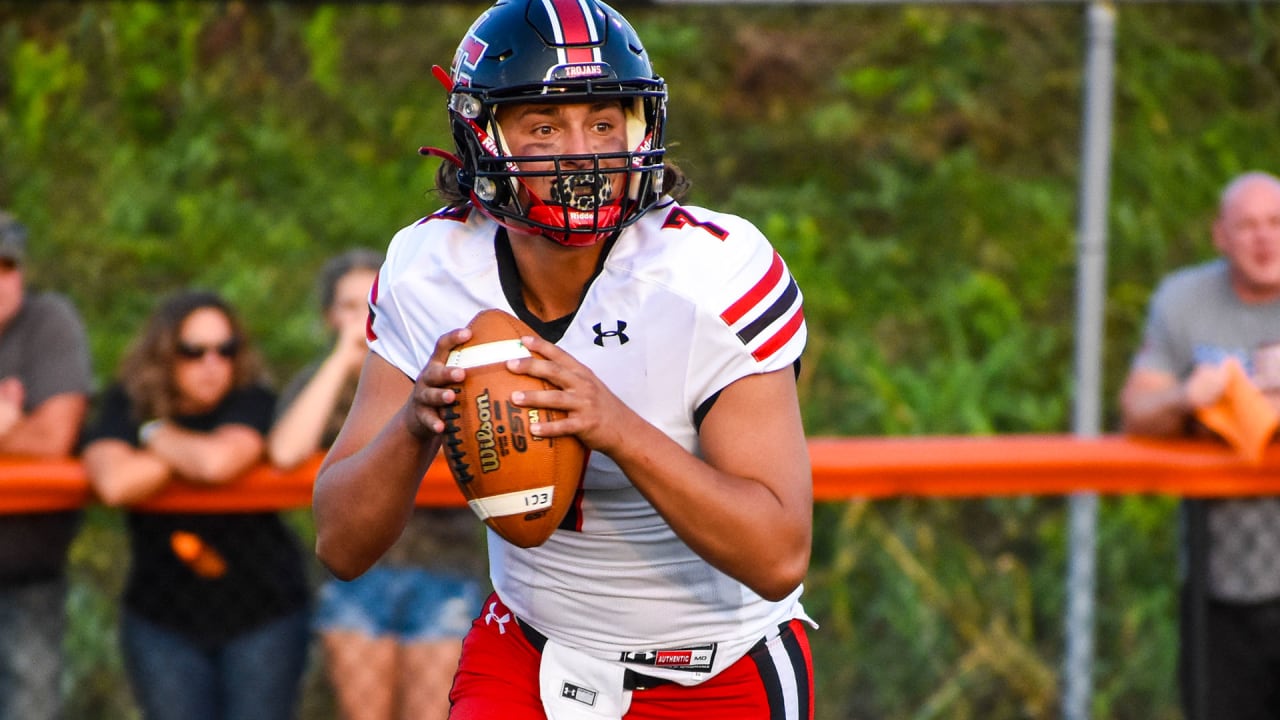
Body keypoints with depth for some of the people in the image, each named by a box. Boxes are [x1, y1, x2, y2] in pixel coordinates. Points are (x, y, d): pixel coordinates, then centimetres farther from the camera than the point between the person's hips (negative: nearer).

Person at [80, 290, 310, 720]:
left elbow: (219, 462, -30)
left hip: (262, 617, -1)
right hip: (164, 621, 1)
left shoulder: (253, 403, -8)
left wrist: (155, 433, -11)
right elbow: (115, 482, -24)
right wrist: (194, 452, -16)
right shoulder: (125, 405, -3)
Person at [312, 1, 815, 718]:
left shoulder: (713, 276, -23)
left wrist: (618, 429, -41)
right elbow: (342, 546, -11)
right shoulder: (429, 275, -11)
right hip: (527, 653, 3)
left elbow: (779, 557, -27)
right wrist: (416, 423, -31)